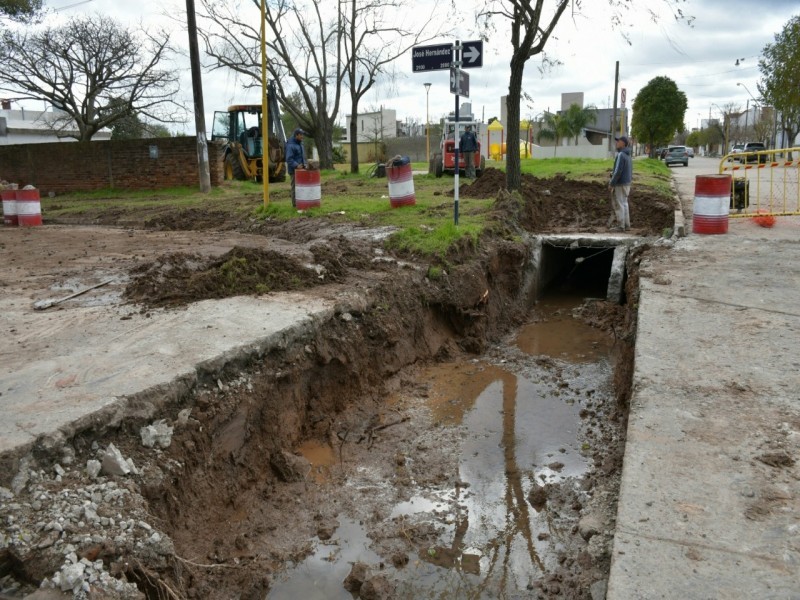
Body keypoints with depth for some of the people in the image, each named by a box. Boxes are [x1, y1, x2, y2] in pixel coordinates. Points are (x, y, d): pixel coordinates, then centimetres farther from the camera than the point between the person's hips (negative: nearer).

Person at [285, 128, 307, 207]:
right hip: (294, 169, -8)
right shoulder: (291, 145, -14)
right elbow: (289, 159, -20)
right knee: (295, 186, -3)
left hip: (300, 169, 8)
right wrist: (296, 165, -28)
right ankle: (295, 203, 3)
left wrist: (304, 164, 7)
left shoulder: (300, 143, 13)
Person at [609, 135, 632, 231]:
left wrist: (611, 184, -16)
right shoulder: (628, 155, 12)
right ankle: (626, 225, 17)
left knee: (618, 205, -3)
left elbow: (618, 171, -22)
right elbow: (629, 171, 16)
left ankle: (620, 226, 1)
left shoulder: (621, 155, -18)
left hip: (620, 184, -9)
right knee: (624, 204, 13)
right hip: (627, 183, 9)